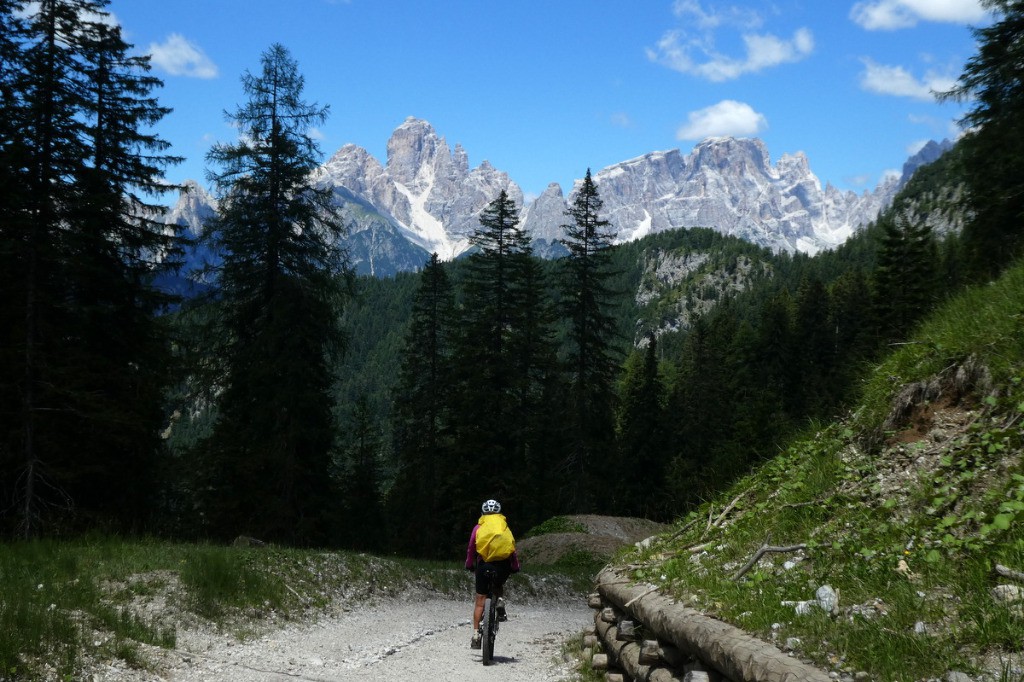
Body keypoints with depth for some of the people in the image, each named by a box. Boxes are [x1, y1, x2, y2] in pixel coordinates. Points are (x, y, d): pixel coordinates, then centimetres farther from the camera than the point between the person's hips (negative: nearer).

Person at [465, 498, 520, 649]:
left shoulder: (479, 527, 12)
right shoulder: (505, 526, 16)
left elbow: (471, 549, 11)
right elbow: (513, 549, 15)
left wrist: (469, 565, 25)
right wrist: (515, 567, 25)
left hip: (484, 564, -1)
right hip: (503, 566, 1)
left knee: (480, 600, 5)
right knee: (499, 585, 33)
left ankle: (476, 635, -1)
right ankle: (500, 603, 3)